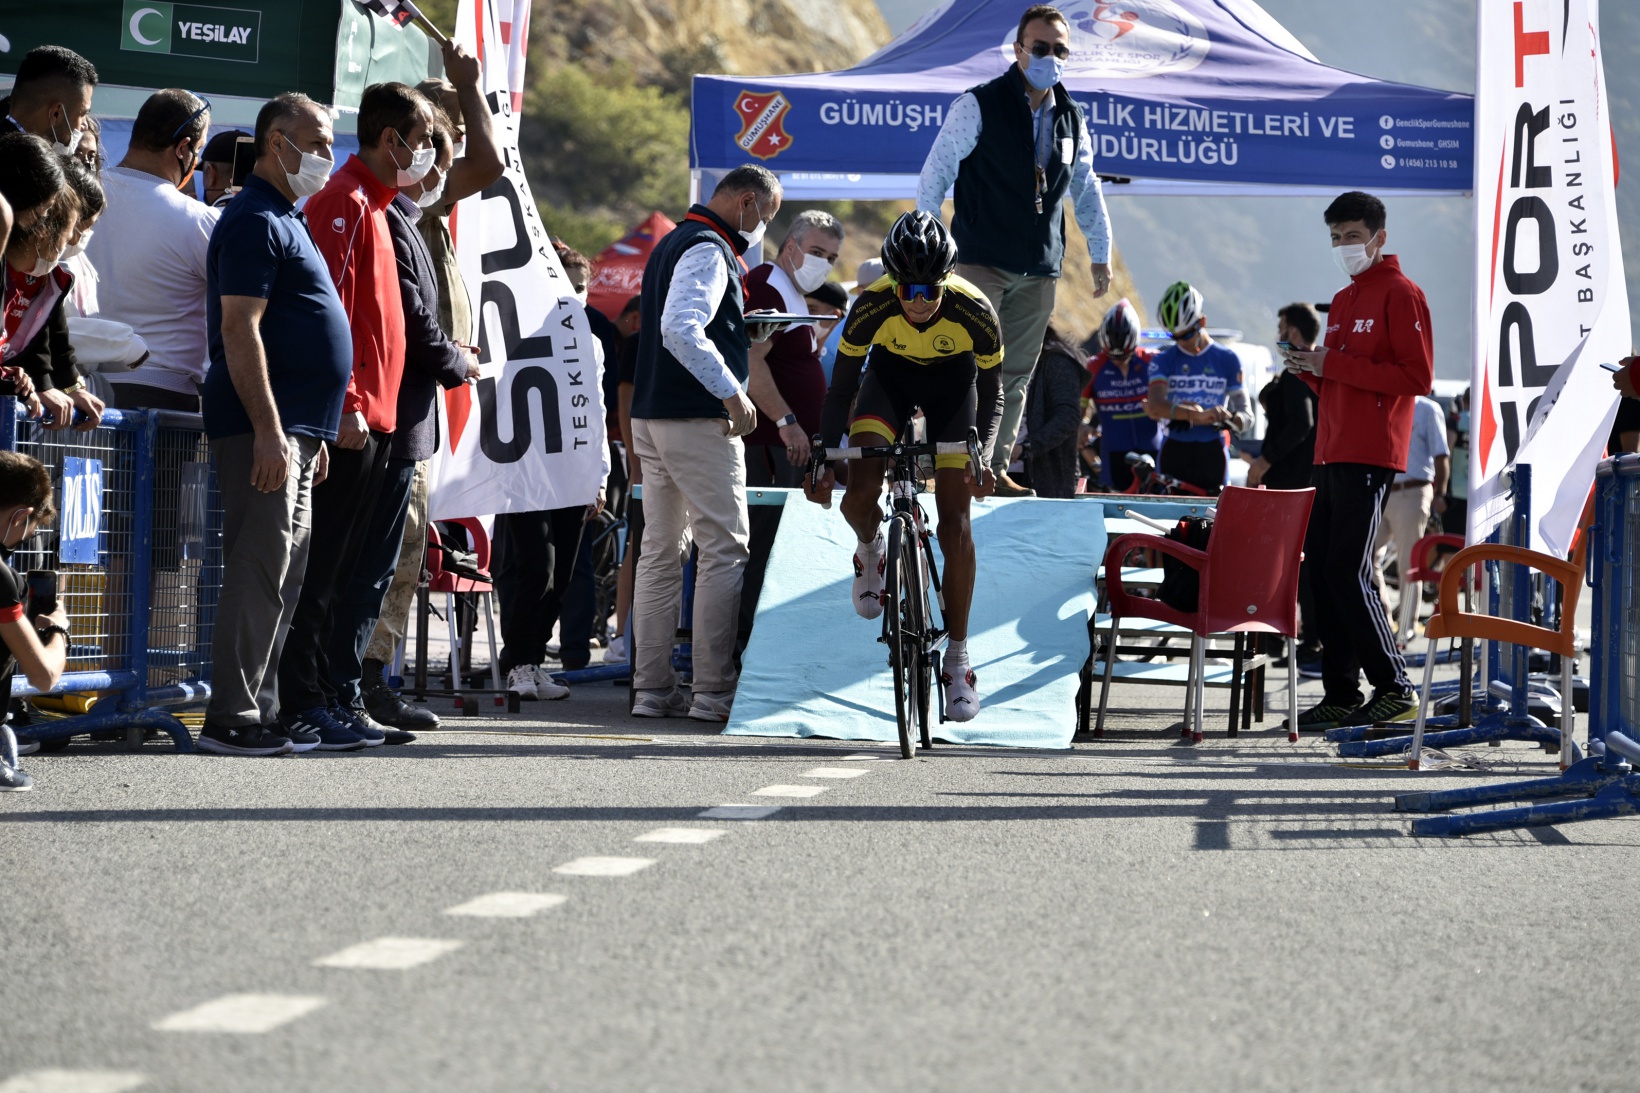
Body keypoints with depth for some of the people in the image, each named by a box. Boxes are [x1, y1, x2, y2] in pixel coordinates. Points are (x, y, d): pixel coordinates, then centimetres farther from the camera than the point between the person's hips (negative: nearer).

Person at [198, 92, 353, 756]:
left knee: (282, 575, 11)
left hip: (294, 427, 10)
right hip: (264, 426, -10)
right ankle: (232, 719, -11)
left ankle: (261, 713, 15)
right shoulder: (255, 222, -11)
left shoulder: (284, 220, 21)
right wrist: (268, 431, -24)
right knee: (260, 571, -11)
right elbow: (239, 330, -19)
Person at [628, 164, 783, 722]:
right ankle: (714, 691, -9)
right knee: (725, 551, -7)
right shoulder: (709, 251, -13)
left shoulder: (672, 244, 19)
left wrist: (743, 330, 16)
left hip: (650, 418, 10)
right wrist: (732, 390, -26)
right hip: (698, 421, -10)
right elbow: (681, 329, -26)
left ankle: (651, 688, 12)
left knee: (659, 552, 11)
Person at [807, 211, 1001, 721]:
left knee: (954, 522, -8)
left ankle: (957, 660, 1)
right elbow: (841, 387, -18)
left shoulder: (974, 311, -32)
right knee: (859, 495, -21)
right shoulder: (872, 307, -31)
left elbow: (991, 396, -18)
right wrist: (824, 459, -24)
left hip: (953, 379, -1)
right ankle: (871, 551, 18)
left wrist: (981, 457, -33)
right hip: (890, 375, 1)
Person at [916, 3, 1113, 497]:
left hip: (1039, 269, 5)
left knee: (1016, 373, 4)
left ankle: (995, 469, 8)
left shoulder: (1071, 119, 11)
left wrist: (1101, 256, 21)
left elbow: (1087, 190, 21)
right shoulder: (979, 106, -5)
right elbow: (936, 173, -4)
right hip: (982, 262, -5)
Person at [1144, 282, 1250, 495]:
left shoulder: (1228, 360, 6)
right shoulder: (1164, 361, 5)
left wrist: (1229, 420, -22)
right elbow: (1154, 406, -14)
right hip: (1174, 454, 0)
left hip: (1211, 455, 0)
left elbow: (1246, 416, 3)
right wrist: (1197, 415, -31)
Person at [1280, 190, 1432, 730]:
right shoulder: (1343, 300, 22)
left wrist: (1334, 365, -15)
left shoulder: (1400, 294, -5)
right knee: (1322, 573, 4)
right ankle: (1340, 696, 8)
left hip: (1369, 460, -9)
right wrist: (1312, 370, 7)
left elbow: (1418, 377, -14)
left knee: (1348, 574, -13)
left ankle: (1395, 689, -7)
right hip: (1331, 457, 9)